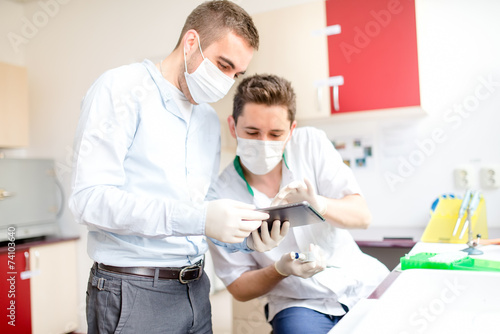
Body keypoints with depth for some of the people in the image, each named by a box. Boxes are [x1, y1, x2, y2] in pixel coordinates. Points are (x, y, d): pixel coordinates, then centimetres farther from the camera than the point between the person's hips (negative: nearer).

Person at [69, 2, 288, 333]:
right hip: (132, 291, -6)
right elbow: (90, 199, -20)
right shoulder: (121, 88, -9)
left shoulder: (210, 121, 12)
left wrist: (245, 237, -5)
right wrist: (200, 219, -26)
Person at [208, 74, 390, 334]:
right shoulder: (220, 199, -12)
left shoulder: (311, 144, -4)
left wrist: (318, 203, -30)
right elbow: (239, 289, -3)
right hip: (298, 302, -2)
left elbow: (362, 216, -9)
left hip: (359, 281, 2)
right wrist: (281, 269, -23)